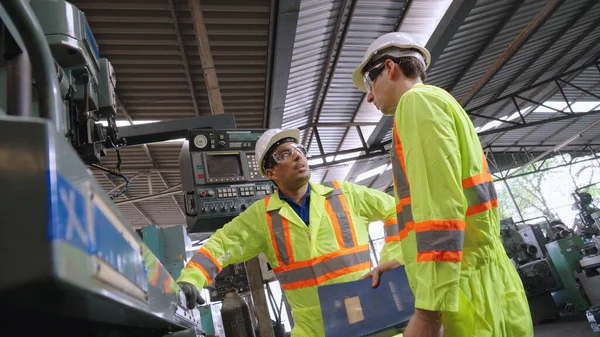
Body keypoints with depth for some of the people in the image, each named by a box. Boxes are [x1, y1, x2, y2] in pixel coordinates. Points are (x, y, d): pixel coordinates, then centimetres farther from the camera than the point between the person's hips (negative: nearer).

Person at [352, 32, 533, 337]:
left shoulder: (417, 100, -7)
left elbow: (441, 203, -20)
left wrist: (428, 311, -22)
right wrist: (402, 262, 21)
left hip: (470, 295, -9)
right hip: (479, 291, 9)